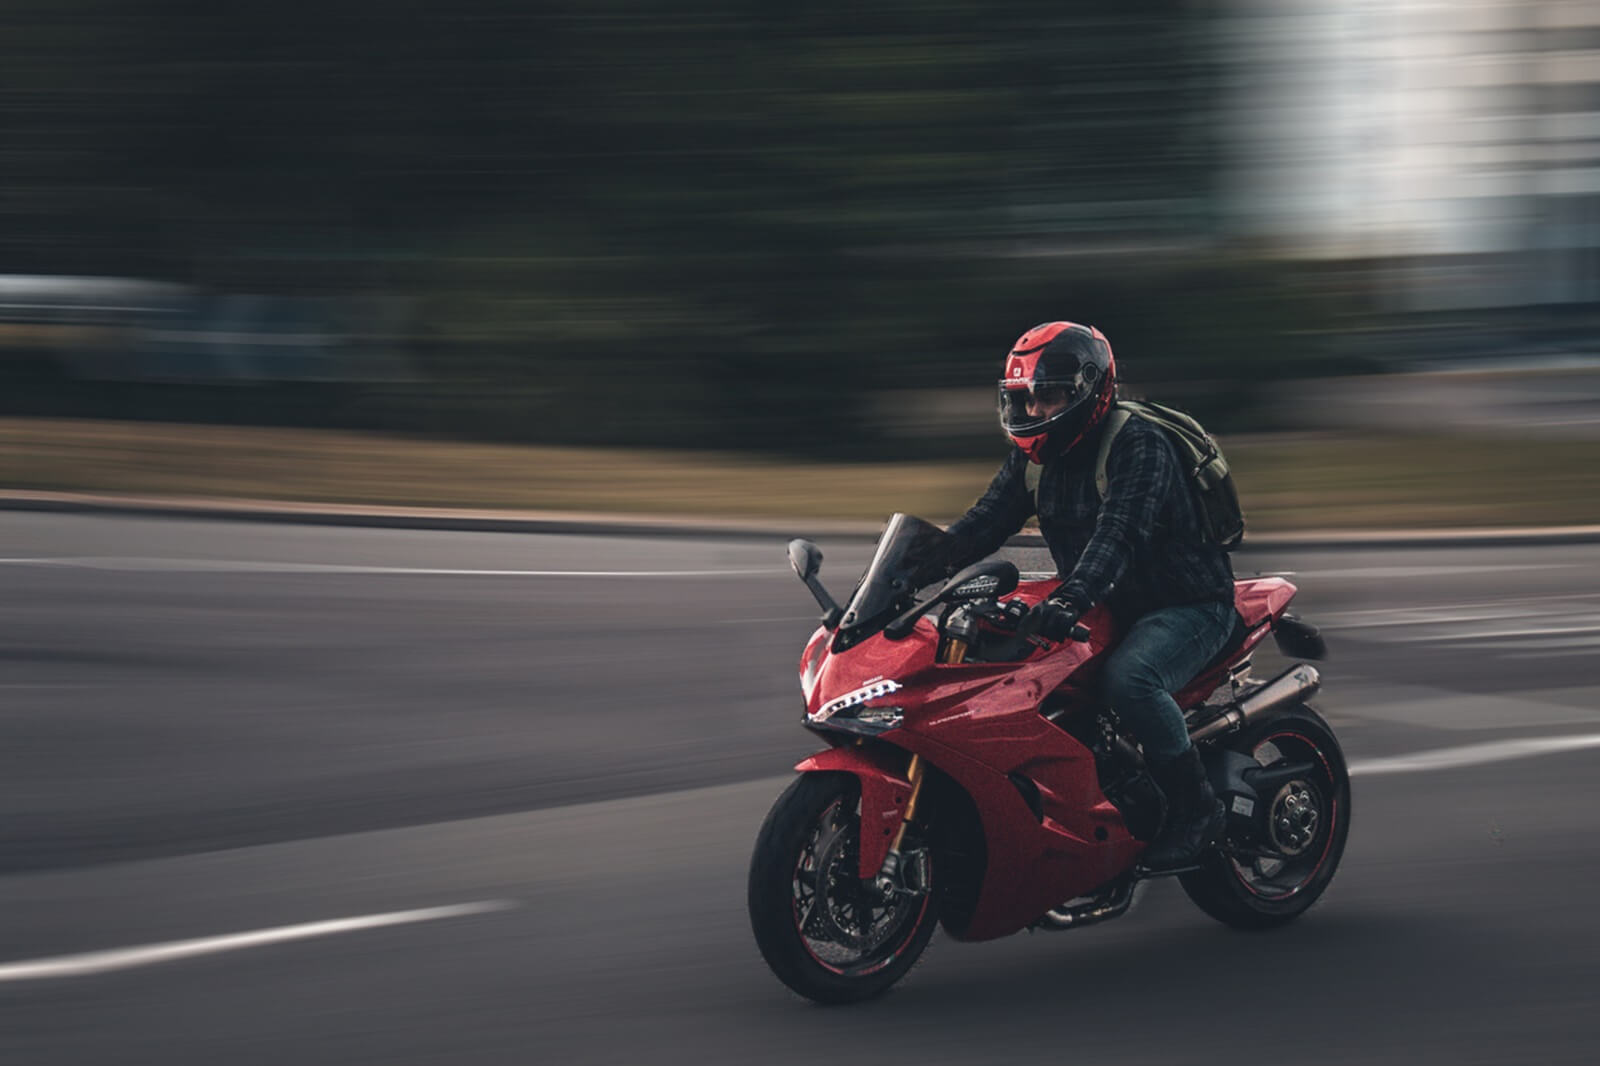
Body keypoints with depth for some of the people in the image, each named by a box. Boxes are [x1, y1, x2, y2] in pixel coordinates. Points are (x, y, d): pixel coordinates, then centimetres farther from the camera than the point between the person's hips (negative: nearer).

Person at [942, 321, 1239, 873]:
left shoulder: (1139, 445, -21)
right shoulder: (1034, 454, 5)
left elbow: (1119, 532, -36)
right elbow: (985, 521, 1)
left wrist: (1071, 597, -51)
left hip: (1190, 605, -9)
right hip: (1113, 609, 9)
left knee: (1128, 678, -36)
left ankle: (1196, 810, -20)